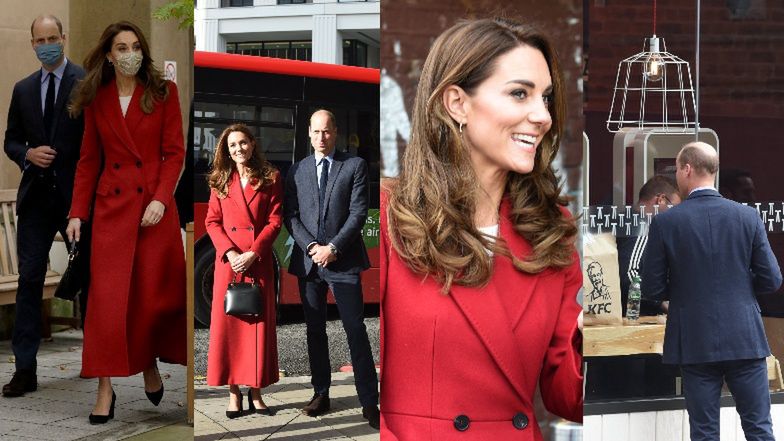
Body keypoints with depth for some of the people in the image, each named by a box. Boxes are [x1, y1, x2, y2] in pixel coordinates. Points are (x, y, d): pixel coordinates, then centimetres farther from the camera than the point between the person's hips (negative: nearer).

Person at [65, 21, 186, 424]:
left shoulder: (163, 92, 1)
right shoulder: (97, 100, 7)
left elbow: (175, 152, -2)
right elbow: (89, 160, 9)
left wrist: (161, 199, -14)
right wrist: (77, 213, 2)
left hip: (155, 203, -1)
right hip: (111, 204, 1)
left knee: (155, 293, 5)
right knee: (107, 295, -5)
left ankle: (150, 367, 29)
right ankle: (105, 388, 0)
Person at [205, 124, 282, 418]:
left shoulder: (271, 178, 3)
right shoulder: (221, 181, 8)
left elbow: (275, 221, -2)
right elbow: (212, 221, 5)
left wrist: (253, 253, -12)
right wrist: (230, 252, -11)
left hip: (259, 260, -1)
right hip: (228, 261, 1)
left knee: (258, 324, 1)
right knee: (228, 323, 0)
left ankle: (255, 391, 9)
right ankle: (233, 391, 6)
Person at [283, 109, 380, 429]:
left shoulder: (355, 166, 2)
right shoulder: (297, 171, 11)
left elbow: (358, 213, -5)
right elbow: (290, 216, 6)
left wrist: (333, 248, -13)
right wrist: (311, 247, -9)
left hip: (343, 261, -4)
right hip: (307, 261, 4)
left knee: (356, 330, -5)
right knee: (315, 330, 10)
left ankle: (369, 402, -4)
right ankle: (321, 393, 19)